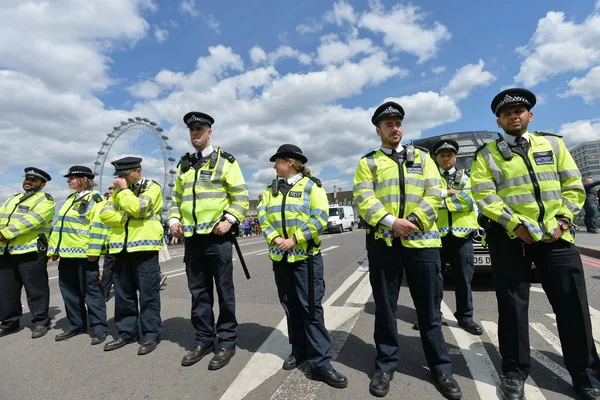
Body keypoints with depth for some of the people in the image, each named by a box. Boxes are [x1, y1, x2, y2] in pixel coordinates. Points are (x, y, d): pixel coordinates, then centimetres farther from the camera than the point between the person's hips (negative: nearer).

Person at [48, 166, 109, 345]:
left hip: (84, 253, -9)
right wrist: (54, 248, 17)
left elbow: (98, 226, -17)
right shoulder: (70, 199, 20)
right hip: (67, 252, 9)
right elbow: (60, 225, 23)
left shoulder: (94, 199, -7)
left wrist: (93, 250, -22)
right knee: (69, 290, 14)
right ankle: (76, 325, 28)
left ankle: (99, 328, 5)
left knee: (91, 290, -3)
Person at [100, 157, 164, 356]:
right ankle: (126, 332, 25)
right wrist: (125, 219, -9)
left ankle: (151, 334, 8)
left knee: (148, 293, -1)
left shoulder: (152, 188, -2)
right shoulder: (119, 191, 18)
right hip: (121, 248, 7)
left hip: (144, 247, -6)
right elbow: (105, 214, 7)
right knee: (123, 294, 12)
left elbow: (137, 208, -18)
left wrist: (124, 189, -7)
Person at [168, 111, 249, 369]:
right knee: (198, 293, 13)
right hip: (192, 238, 6)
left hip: (217, 237, -5)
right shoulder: (184, 165, 15)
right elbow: (176, 197, 22)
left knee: (224, 291, 4)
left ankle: (227, 342, 18)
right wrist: (174, 220, 6)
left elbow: (241, 196, -4)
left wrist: (230, 220, -16)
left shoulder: (225, 161, -1)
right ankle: (204, 340, 27)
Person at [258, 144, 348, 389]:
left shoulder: (311, 186, -3)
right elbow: (263, 216, 3)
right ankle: (299, 350, 27)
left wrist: (294, 239, -18)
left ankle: (320, 363, 3)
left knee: (311, 307, -4)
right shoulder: (271, 189, 13)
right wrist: (274, 238, -13)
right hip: (280, 256, 5)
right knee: (290, 305, 12)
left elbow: (320, 219, -13)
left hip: (305, 255, -5)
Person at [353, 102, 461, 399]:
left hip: (421, 240, 1)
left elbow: (434, 193, 2)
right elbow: (363, 199, -4)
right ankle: (385, 364, 26)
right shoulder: (368, 162, 9)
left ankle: (441, 368, 26)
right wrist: (391, 222, -18)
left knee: (429, 308, 10)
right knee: (385, 306, 9)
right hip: (383, 241, -1)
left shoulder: (422, 156, 15)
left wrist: (413, 221, -13)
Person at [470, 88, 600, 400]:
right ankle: (514, 373, 20)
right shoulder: (488, 154, 4)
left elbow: (573, 185, 10)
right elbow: (483, 195, -7)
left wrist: (563, 219, -4)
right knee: (512, 306, 5)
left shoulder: (553, 144, 14)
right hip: (509, 238, -2)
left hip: (556, 236, 3)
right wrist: (514, 224, -16)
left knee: (572, 305, 8)